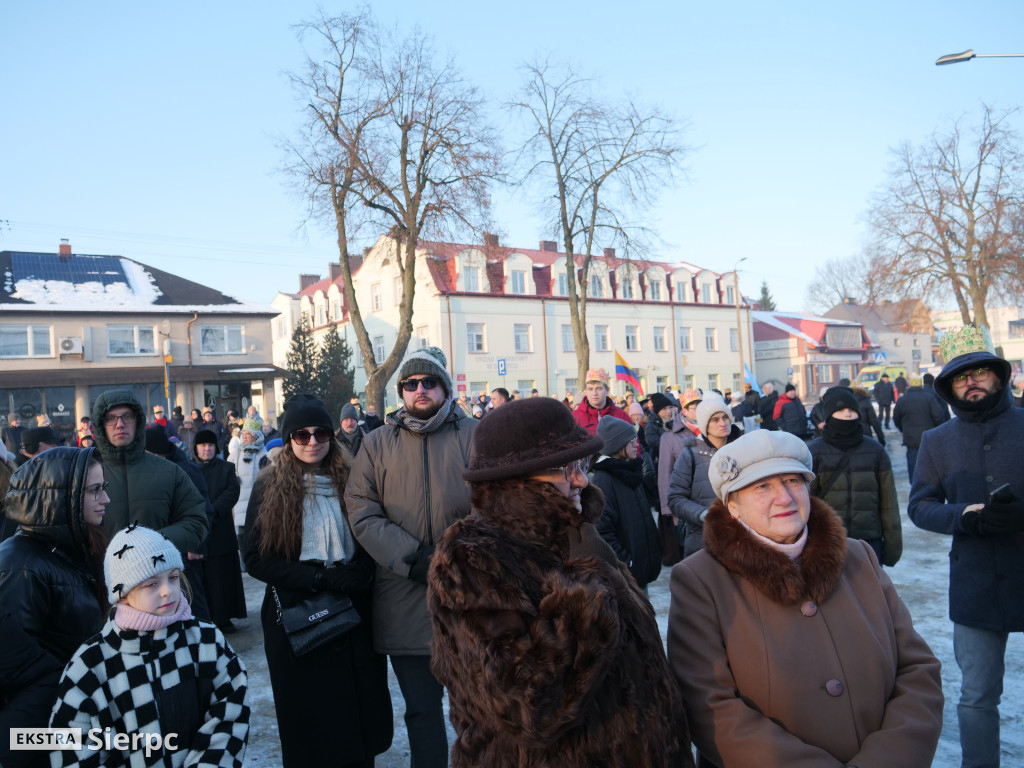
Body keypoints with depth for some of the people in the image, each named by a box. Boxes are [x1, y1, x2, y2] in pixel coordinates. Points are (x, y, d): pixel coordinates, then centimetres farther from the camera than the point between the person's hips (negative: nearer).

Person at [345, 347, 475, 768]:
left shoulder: (474, 436, 2)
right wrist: (414, 560, -14)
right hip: (405, 602, 1)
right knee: (421, 708, 15)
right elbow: (362, 514, -3)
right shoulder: (377, 444, 6)